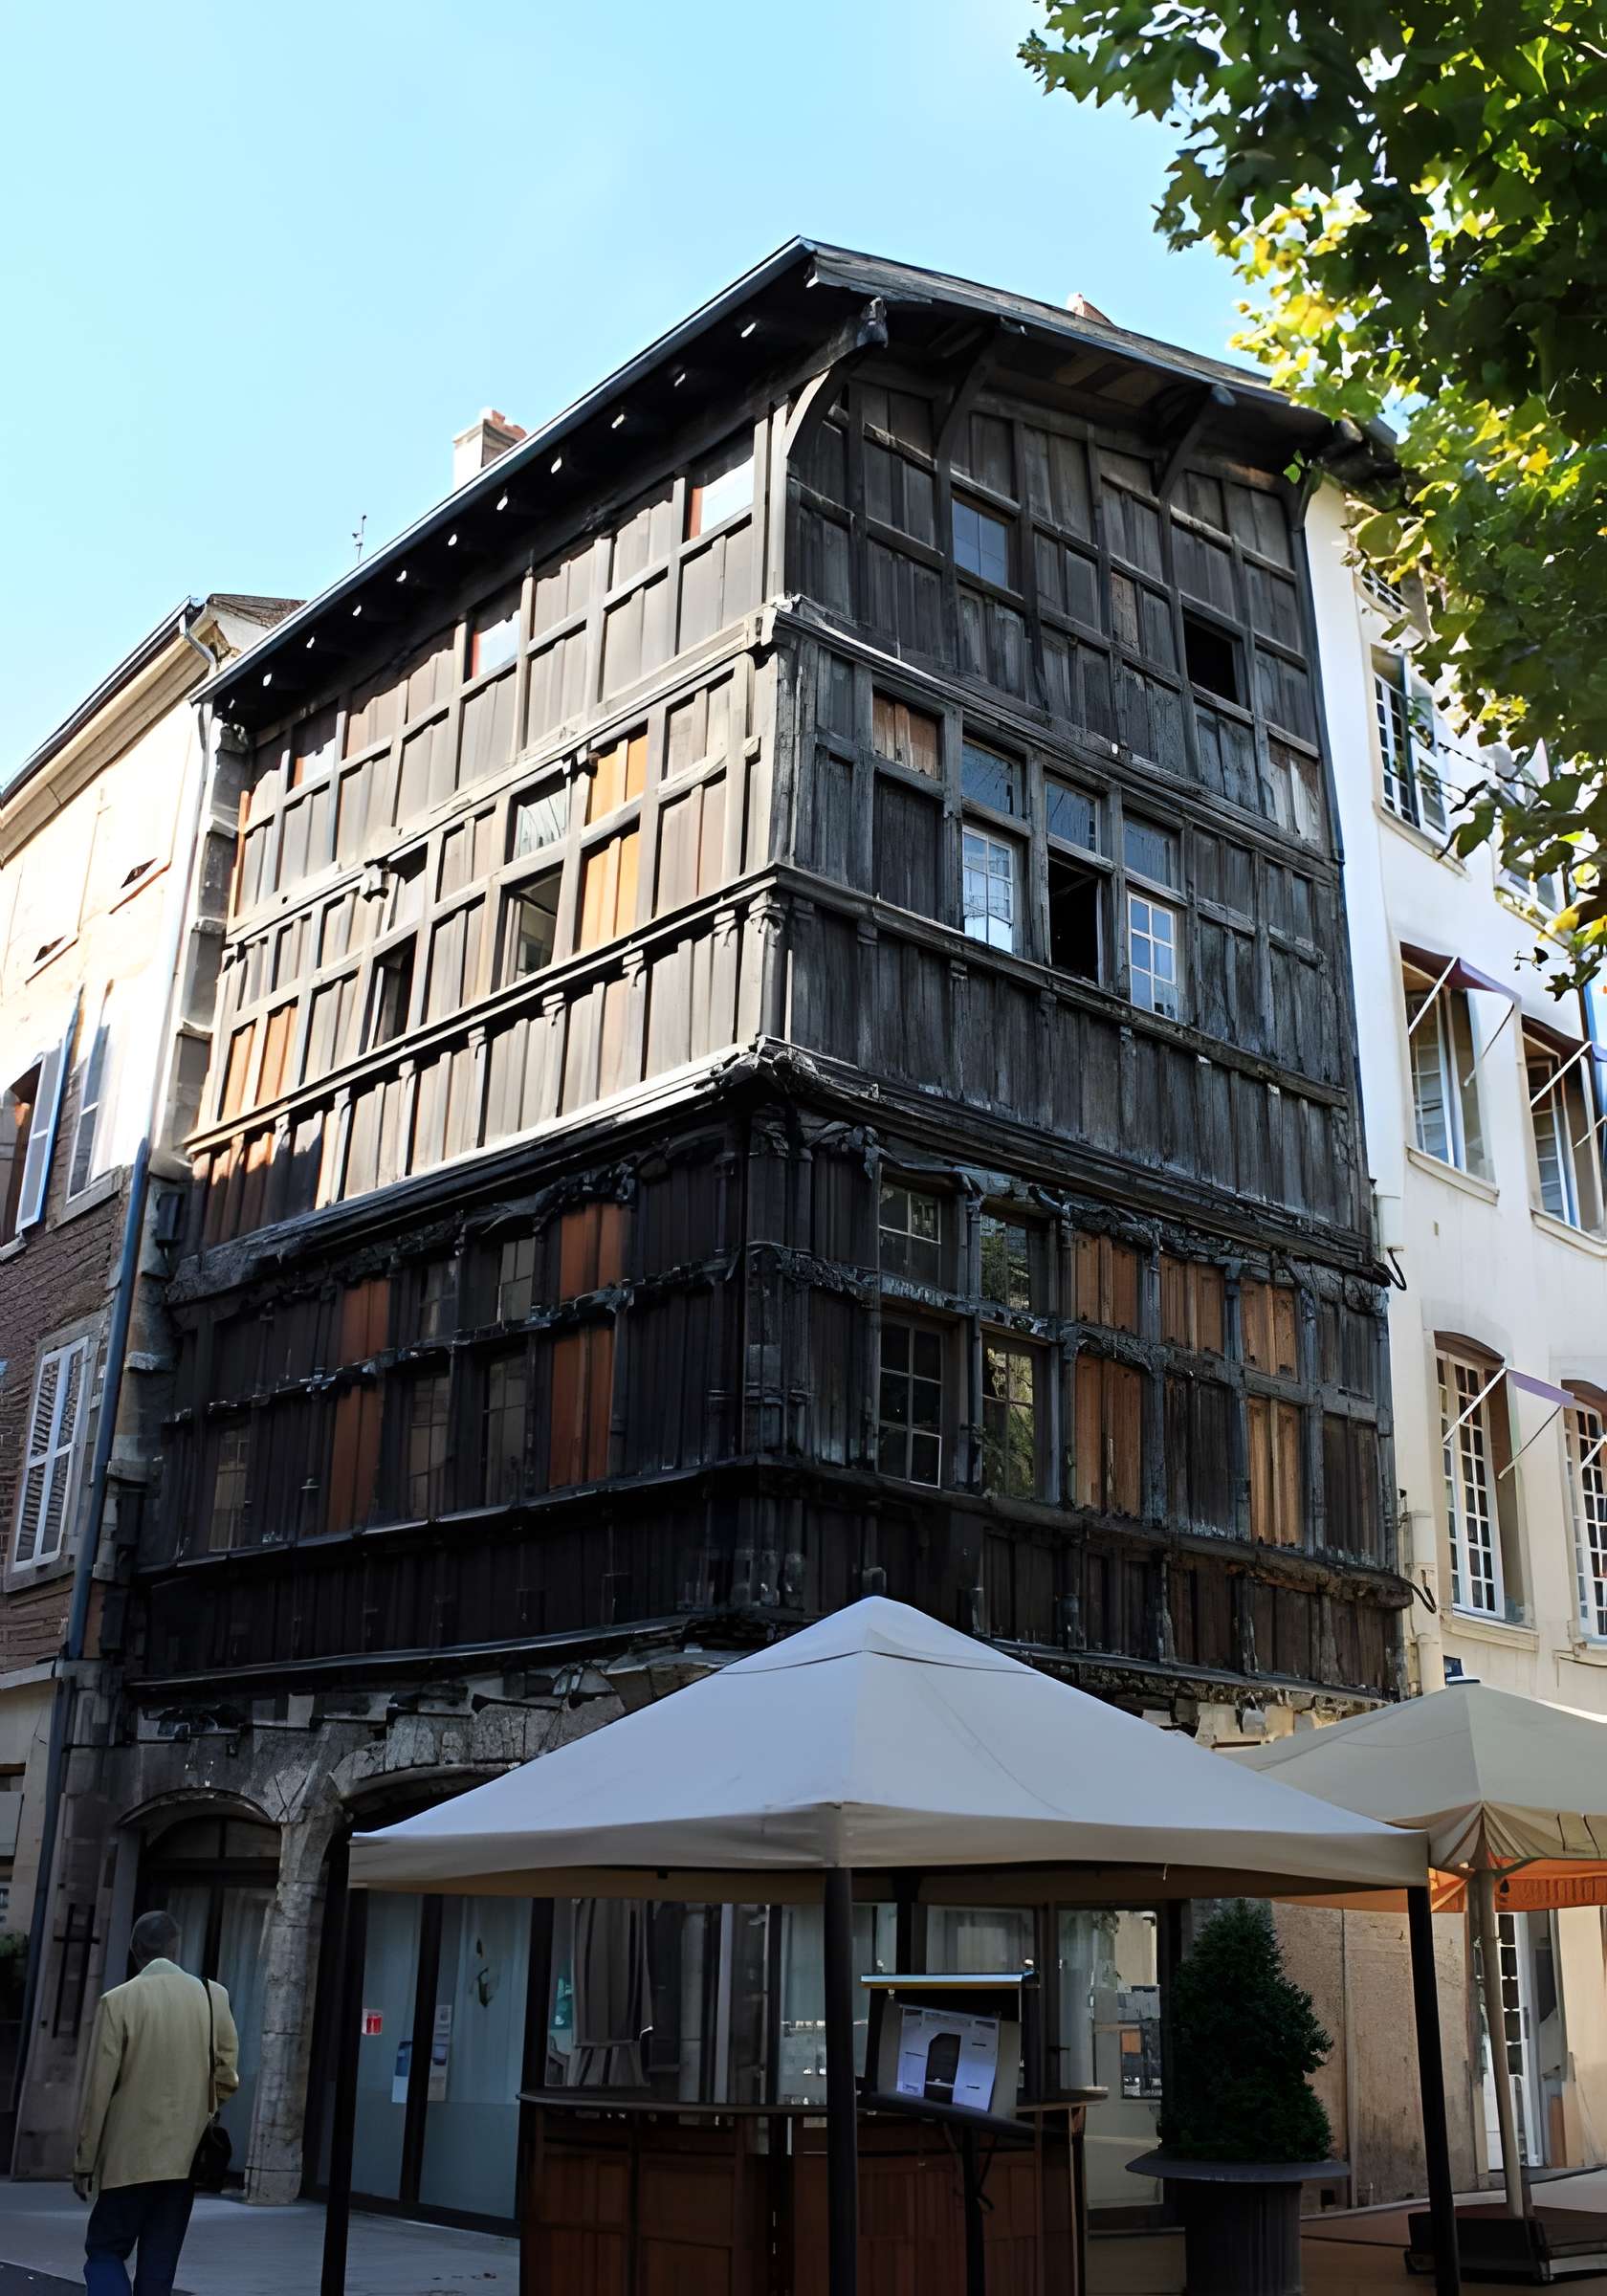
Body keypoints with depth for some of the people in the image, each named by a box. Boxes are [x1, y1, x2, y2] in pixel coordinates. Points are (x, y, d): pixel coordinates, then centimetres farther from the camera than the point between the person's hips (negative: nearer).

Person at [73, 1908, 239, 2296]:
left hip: (131, 2157, -3)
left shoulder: (118, 2001, -10)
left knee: (104, 2251, 10)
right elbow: (227, 2077, 4)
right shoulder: (214, 1996, -1)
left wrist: (84, 2162, 2)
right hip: (187, 2158, 4)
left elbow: (98, 2090, -8)